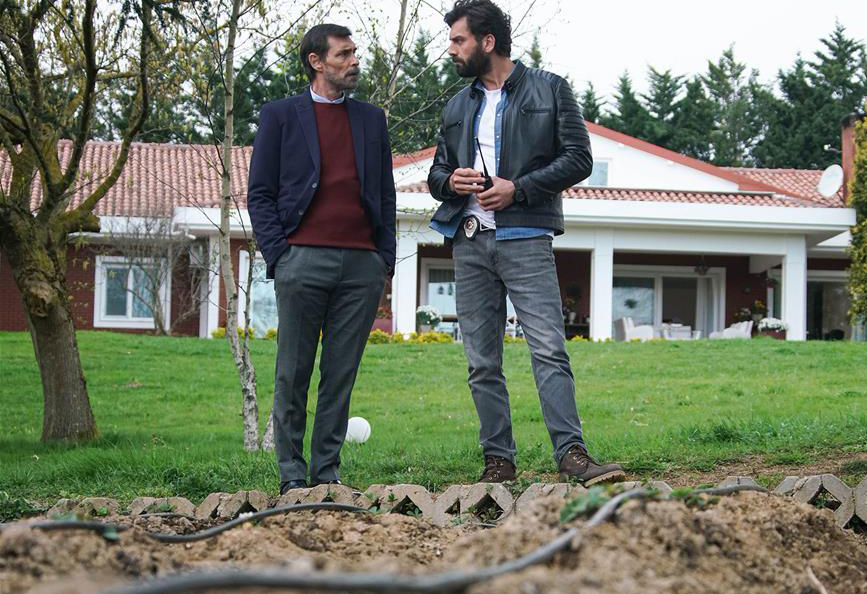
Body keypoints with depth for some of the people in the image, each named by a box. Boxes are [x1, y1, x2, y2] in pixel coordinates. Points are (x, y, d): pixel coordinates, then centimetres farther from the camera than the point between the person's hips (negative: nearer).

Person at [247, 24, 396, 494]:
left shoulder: (372, 119, 17)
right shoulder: (280, 115, 7)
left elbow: (385, 193, 19)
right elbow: (260, 194, 5)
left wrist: (385, 258, 8)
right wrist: (278, 256, -6)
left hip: (362, 264, 3)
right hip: (304, 261, -3)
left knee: (341, 375, 3)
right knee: (293, 374, 0)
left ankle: (327, 472, 9)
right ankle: (292, 474, 7)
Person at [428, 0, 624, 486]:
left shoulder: (549, 90, 6)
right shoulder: (457, 108, 21)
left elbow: (579, 159, 0)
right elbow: (436, 173, 25)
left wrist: (518, 188, -10)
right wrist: (449, 181, 0)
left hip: (525, 240, -5)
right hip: (470, 243, 5)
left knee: (550, 349, -15)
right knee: (482, 363, 2)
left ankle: (572, 454, -19)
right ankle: (499, 461, 7)